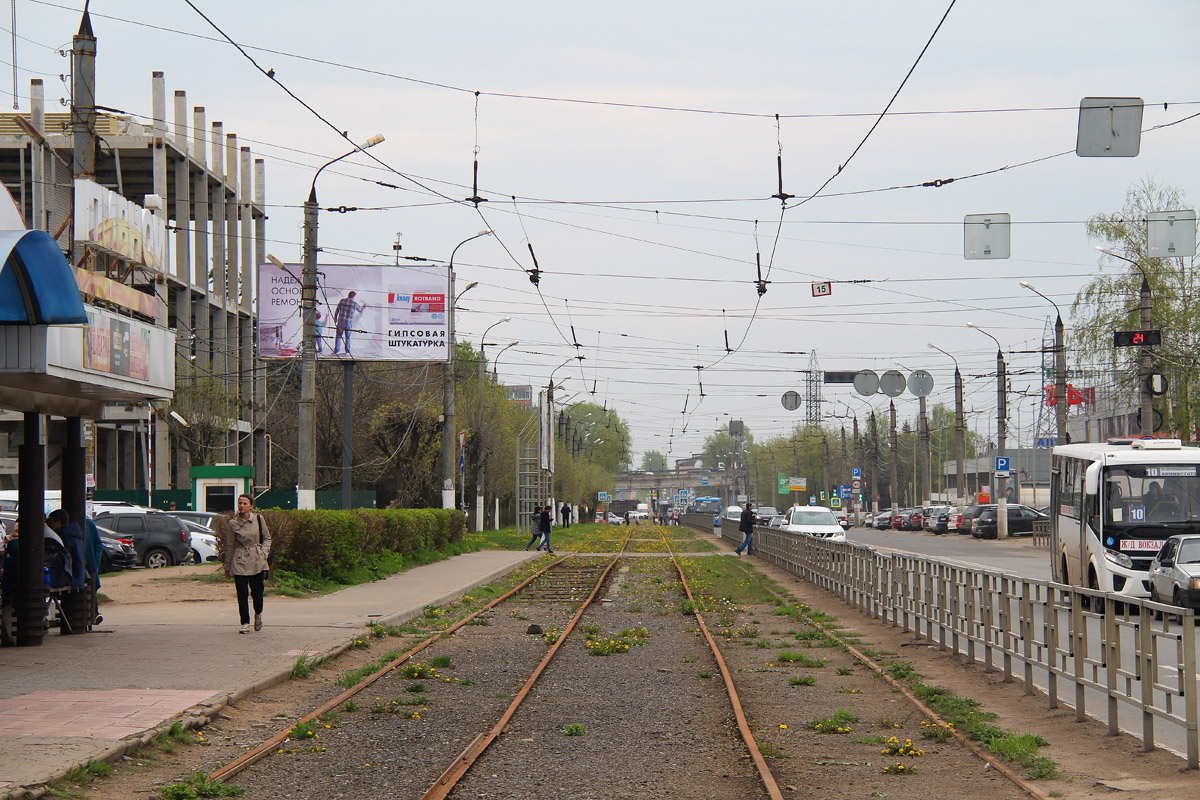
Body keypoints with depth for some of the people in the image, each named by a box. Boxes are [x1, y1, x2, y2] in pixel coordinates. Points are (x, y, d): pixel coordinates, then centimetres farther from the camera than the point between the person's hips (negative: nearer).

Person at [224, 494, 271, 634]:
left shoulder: (259, 519, 1)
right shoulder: (232, 524, -2)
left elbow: (267, 538, 12)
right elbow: (229, 546, 5)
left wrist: (264, 553, -4)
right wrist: (227, 568, 8)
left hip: (257, 561, 1)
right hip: (239, 562, -1)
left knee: (257, 591, 5)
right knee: (242, 593, -6)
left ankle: (258, 614, 34)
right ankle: (245, 623, 3)